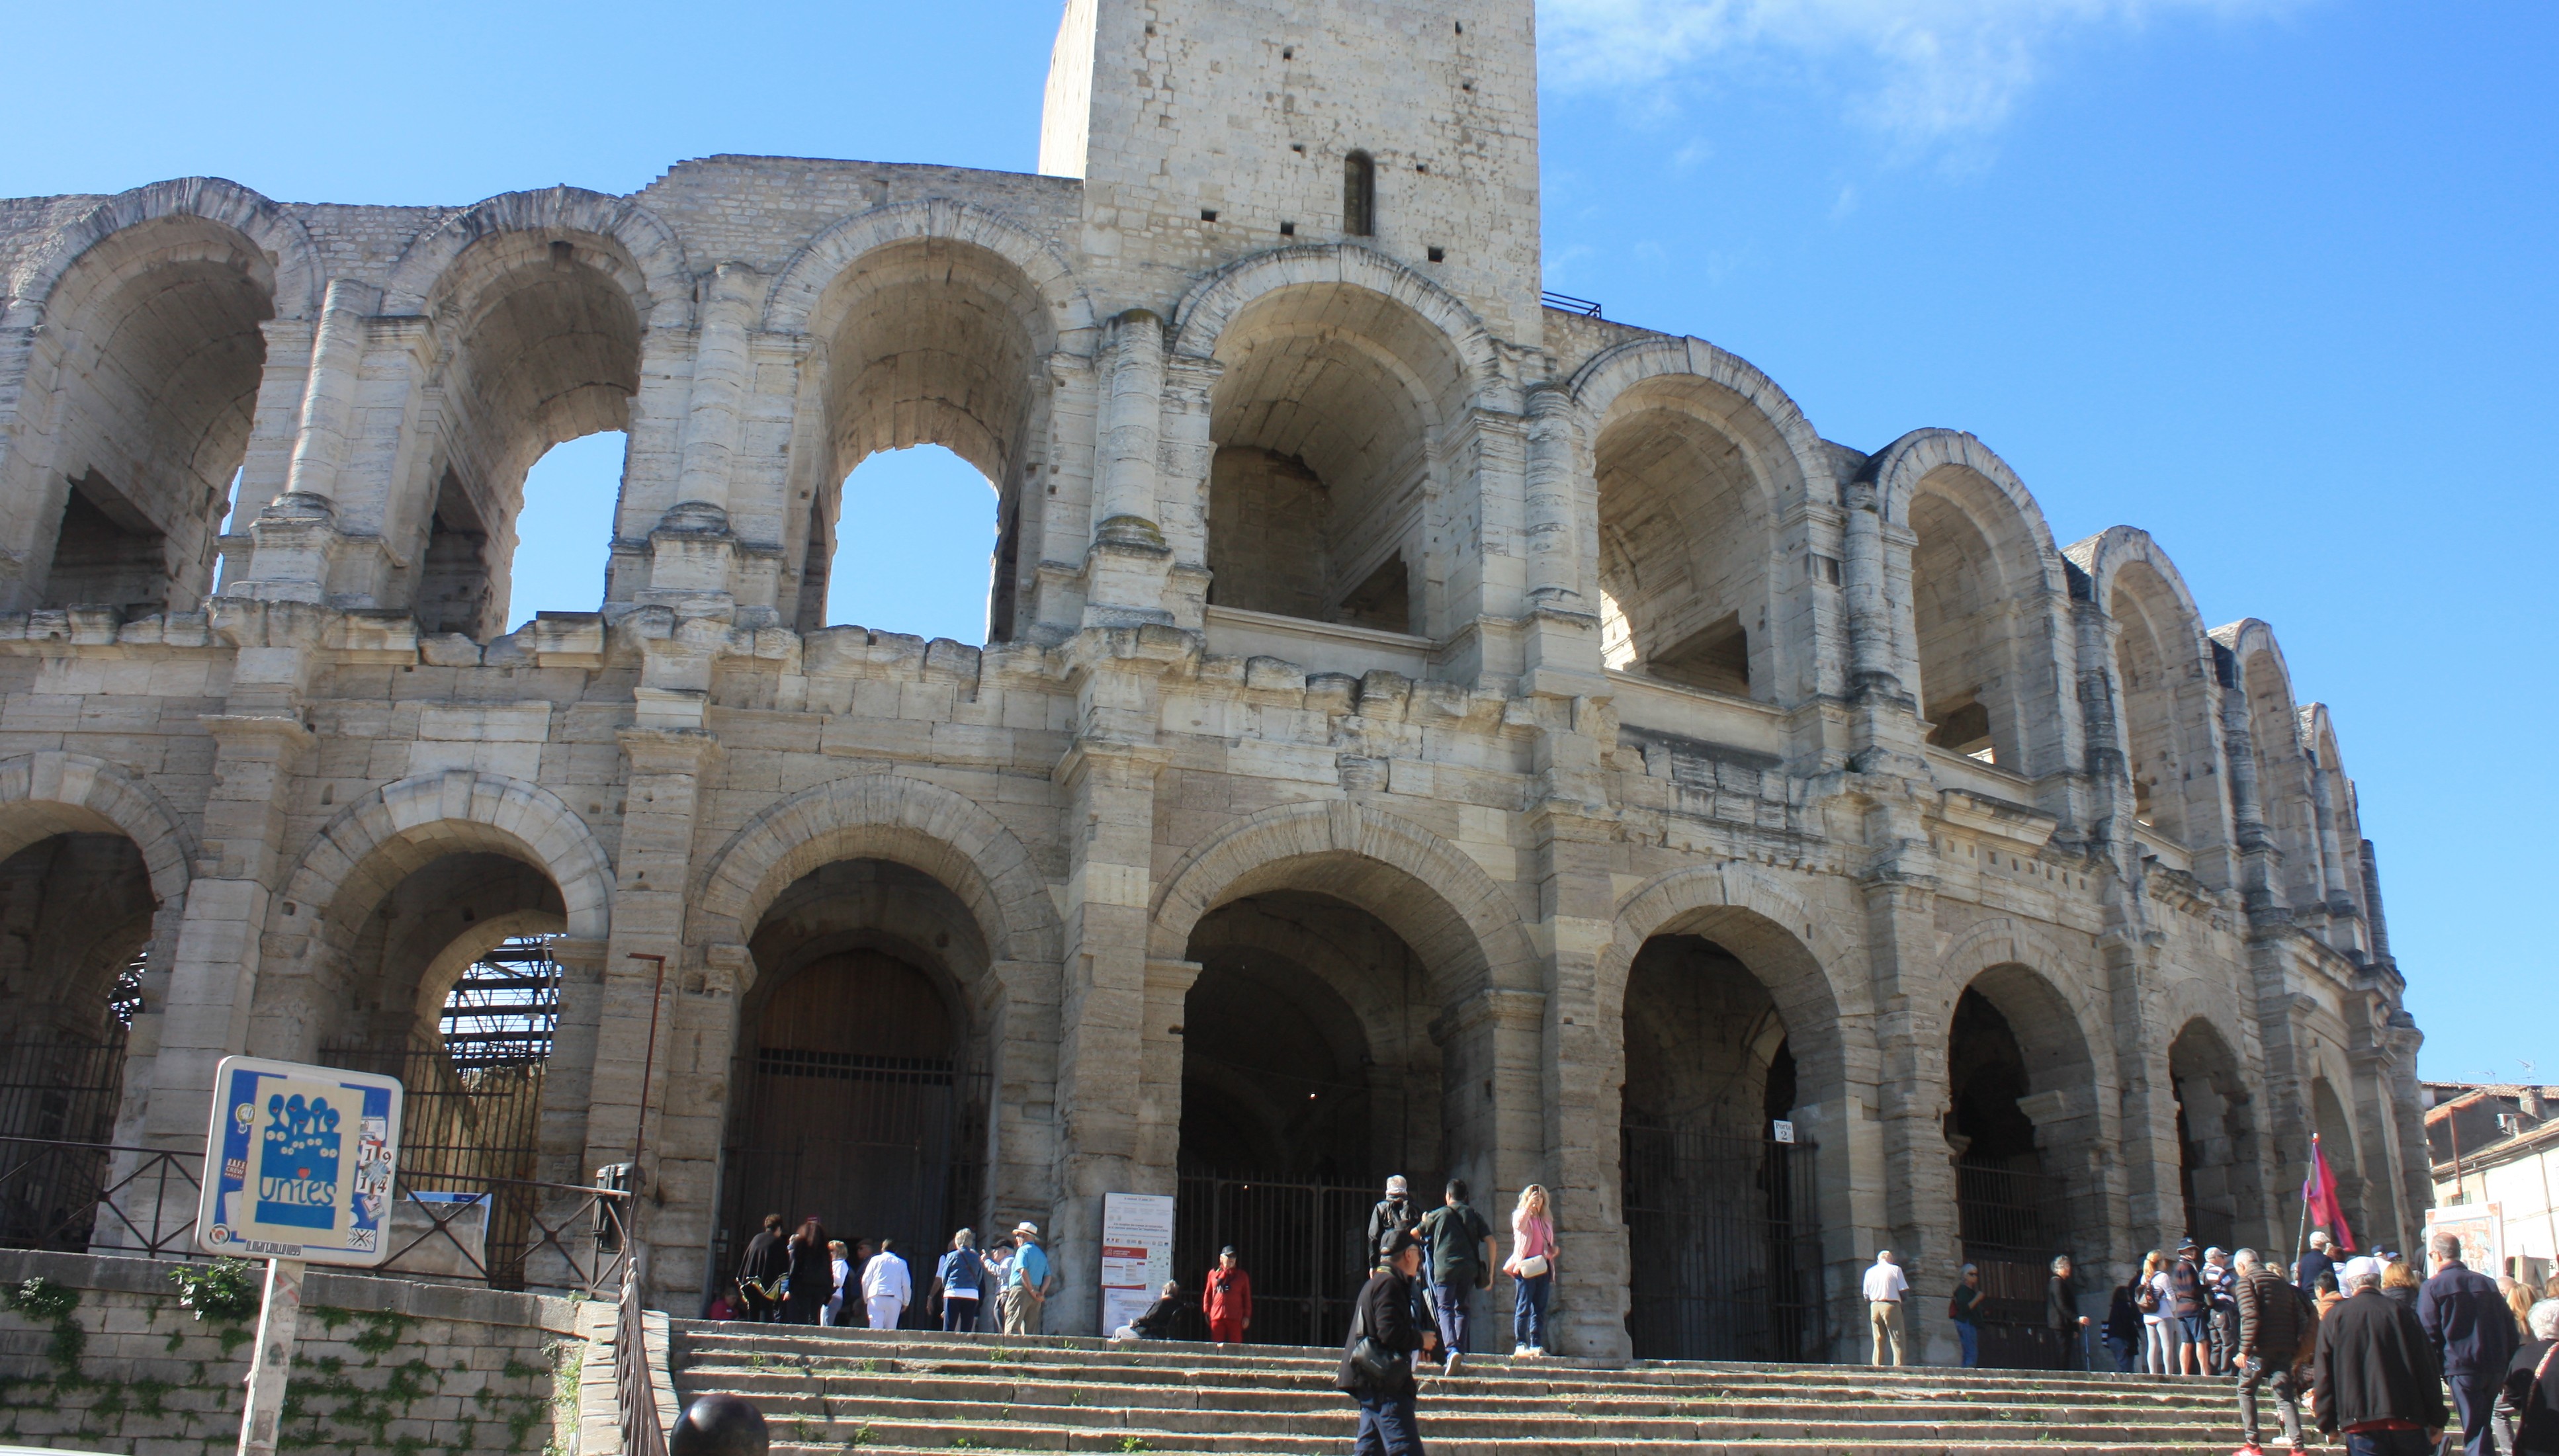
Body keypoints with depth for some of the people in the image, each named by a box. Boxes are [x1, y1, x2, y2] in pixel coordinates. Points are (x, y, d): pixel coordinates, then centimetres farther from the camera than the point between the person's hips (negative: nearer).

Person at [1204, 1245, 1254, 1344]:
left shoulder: (1242, 1276, 8)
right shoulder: (1213, 1273, 11)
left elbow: (1247, 1297, 6)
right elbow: (1207, 1294, 13)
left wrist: (1247, 1316, 0)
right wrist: (1207, 1311, 6)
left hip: (1235, 1318, -1)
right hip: (1216, 1317, 1)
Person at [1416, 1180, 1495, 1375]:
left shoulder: (1438, 1215, 9)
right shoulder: (1474, 1214, 13)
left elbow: (1414, 1235, 18)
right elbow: (1490, 1241, 5)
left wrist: (1424, 1222, 40)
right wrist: (1490, 1272, 10)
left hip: (1445, 1267, -3)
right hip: (1469, 1268, 3)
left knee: (1445, 1308, -4)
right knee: (1461, 1309, 15)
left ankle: (1451, 1348, -26)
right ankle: (1460, 1350, 11)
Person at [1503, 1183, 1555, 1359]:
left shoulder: (1546, 1219, 21)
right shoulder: (1520, 1215, 5)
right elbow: (1519, 1226, -19)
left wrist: (1553, 1250, 8)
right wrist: (1528, 1206, -25)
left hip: (1542, 1267, 6)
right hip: (1525, 1265, -6)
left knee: (1540, 1308, 4)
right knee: (1523, 1307, -8)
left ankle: (1536, 1345, 7)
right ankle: (1520, 1345, -10)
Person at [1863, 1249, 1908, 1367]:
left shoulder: (1870, 1271, 12)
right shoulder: (1895, 1269, 1)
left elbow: (1866, 1295, 12)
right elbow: (1903, 1290, -5)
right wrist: (1902, 1303, 11)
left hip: (1875, 1306, 4)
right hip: (1891, 1306, -4)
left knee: (1878, 1342, 7)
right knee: (1897, 1341, -3)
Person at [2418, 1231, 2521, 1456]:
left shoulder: (2432, 1287, -5)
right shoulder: (2488, 1283, 10)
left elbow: (2429, 1335, -8)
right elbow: (2509, 1328, 10)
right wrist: (2506, 1366, 15)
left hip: (2463, 1369, -5)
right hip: (2495, 1368, 5)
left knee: (2474, 1434, -2)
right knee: (2482, 1427, 19)